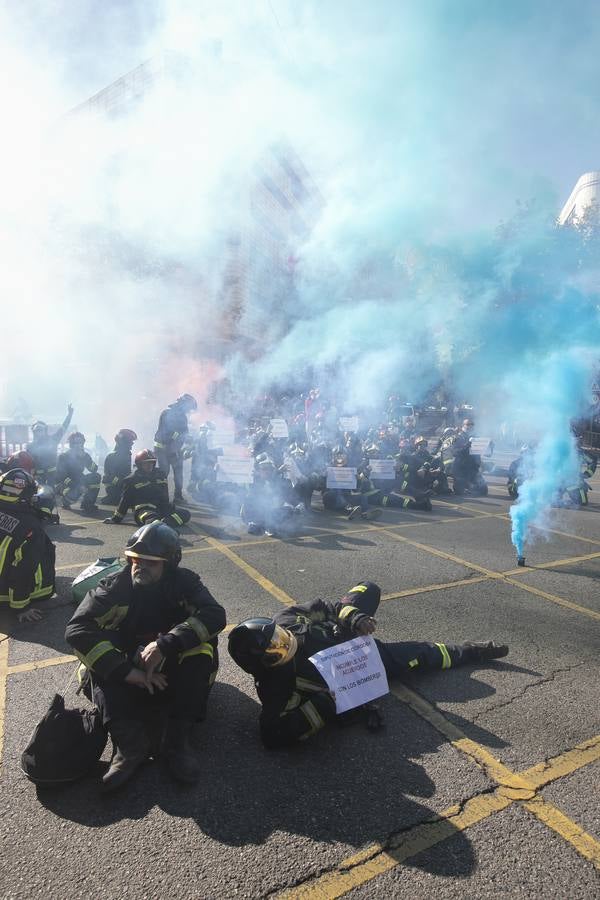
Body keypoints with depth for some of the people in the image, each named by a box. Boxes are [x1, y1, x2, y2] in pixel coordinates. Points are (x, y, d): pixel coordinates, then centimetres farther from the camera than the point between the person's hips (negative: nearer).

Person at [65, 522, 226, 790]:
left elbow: (215, 615, -31)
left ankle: (177, 739, -28)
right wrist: (126, 671, -35)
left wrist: (165, 644, -42)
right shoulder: (115, 585, -14)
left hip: (175, 668, -1)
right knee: (100, 654, -26)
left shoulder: (184, 582, -14)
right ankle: (130, 743, -33)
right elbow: (76, 629, -26)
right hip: (130, 671, 1)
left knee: (203, 643, -30)